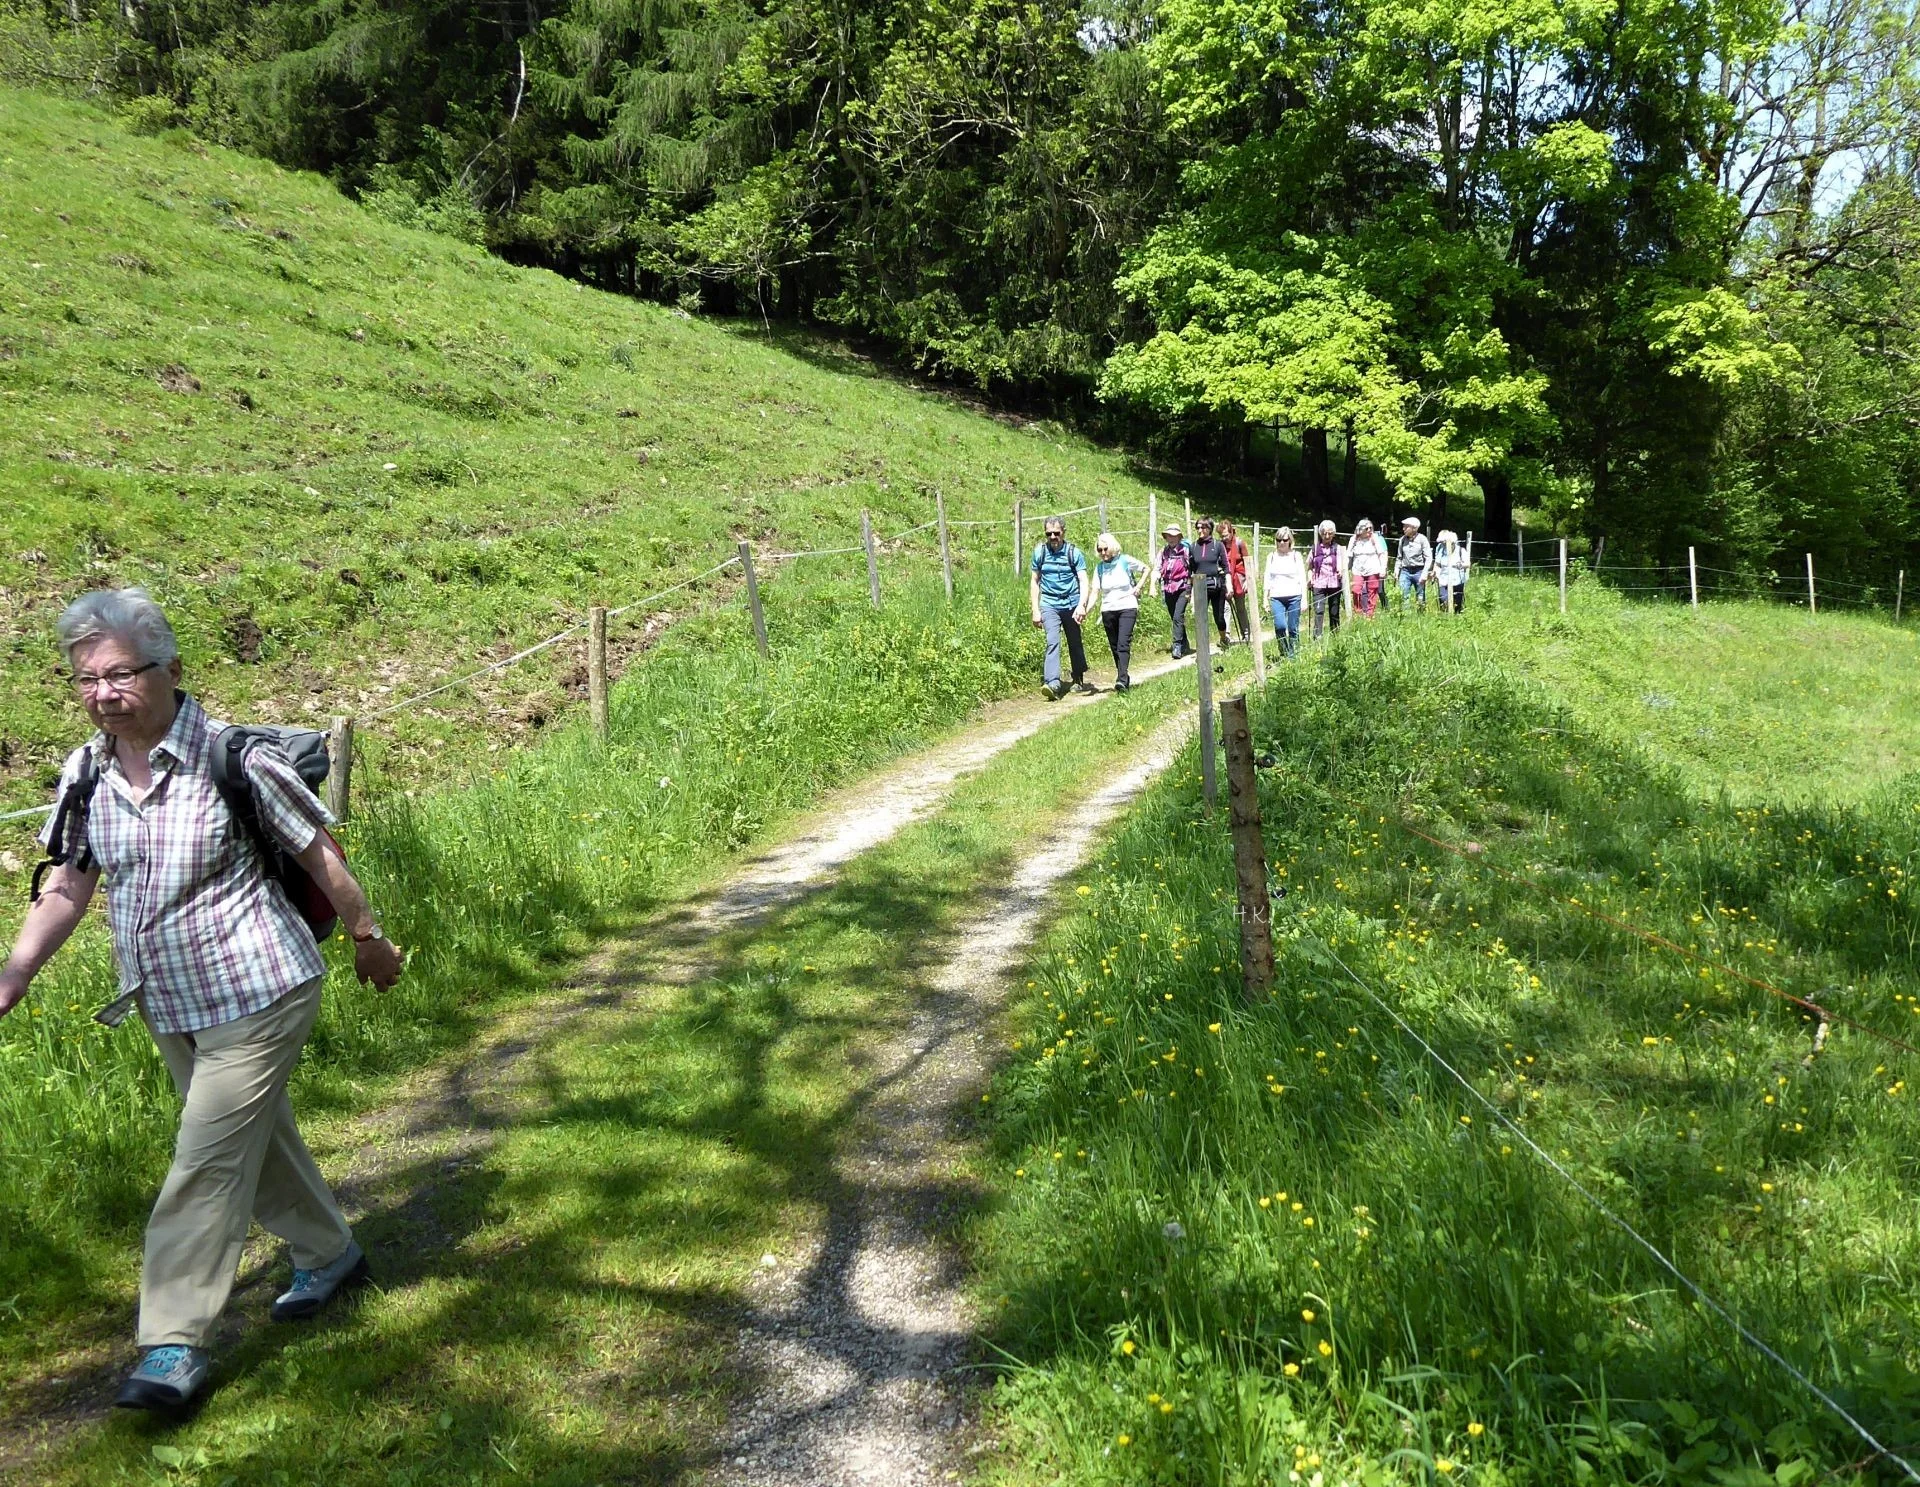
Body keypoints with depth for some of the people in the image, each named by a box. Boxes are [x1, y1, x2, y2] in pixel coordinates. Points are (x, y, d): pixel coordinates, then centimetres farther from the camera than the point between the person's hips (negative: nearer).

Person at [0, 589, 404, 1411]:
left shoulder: (234, 758, -20)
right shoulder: (86, 772, -3)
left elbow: (320, 855, -10)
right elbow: (67, 889, 5)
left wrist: (369, 939, -1)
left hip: (255, 996, -7)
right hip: (169, 1006, 7)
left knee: (207, 1164, -6)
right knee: (257, 1137, 21)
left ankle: (176, 1343, 6)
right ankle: (329, 1254, 42)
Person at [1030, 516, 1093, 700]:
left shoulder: (1074, 553, -4)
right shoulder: (1040, 552, 1)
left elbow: (1084, 581, -9)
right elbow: (1034, 581, 8)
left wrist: (1081, 605, -25)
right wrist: (1035, 610, 3)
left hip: (1071, 603, 0)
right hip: (1049, 604, 0)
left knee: (1075, 643, 12)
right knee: (1052, 641, -18)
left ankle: (1078, 679, 31)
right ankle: (1053, 683, -29)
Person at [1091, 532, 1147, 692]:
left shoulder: (1126, 561, -3)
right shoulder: (1099, 568, 4)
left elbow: (1146, 569, 11)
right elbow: (1096, 592, -2)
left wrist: (1138, 588, 1)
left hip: (1127, 608, -4)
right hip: (1108, 611, 4)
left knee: (1123, 644, -18)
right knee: (1114, 647, 6)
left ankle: (1122, 679, -27)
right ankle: (1125, 679, 17)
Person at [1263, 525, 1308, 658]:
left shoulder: (1296, 556, 5)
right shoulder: (1271, 556, 11)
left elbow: (1302, 578, 5)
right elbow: (1267, 578, 14)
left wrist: (1304, 599, 0)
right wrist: (1266, 598, 11)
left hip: (1294, 597, -1)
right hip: (1276, 597, 1)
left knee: (1293, 629, -2)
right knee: (1279, 626, -16)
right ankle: (1284, 653, 1)